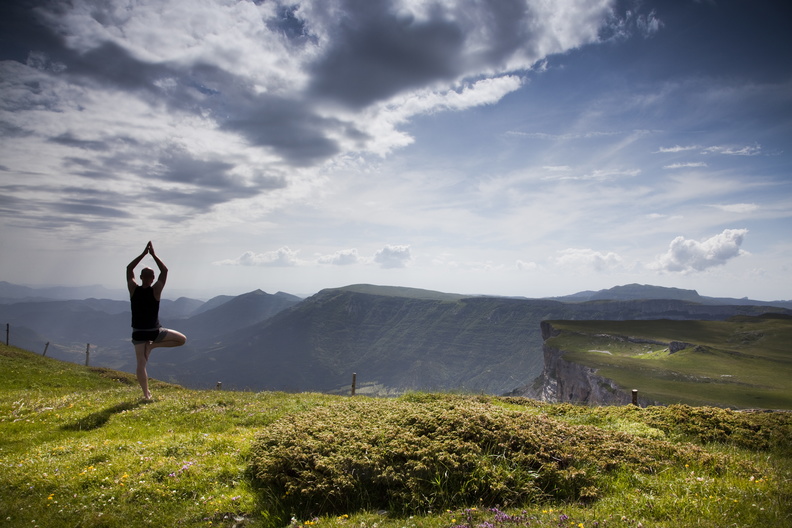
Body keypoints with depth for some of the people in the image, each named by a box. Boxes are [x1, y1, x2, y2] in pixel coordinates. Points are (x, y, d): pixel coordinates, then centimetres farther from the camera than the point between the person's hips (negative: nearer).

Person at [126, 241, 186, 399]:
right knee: (182, 339, 13)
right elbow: (164, 270, 0)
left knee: (141, 364, 4)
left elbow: (129, 269, 7)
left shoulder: (133, 290, -6)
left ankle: (146, 394, 0)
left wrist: (143, 253, 6)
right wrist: (153, 254, 3)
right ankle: (153, 345, 0)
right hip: (154, 331, -3)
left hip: (138, 332, 3)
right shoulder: (155, 291, -11)